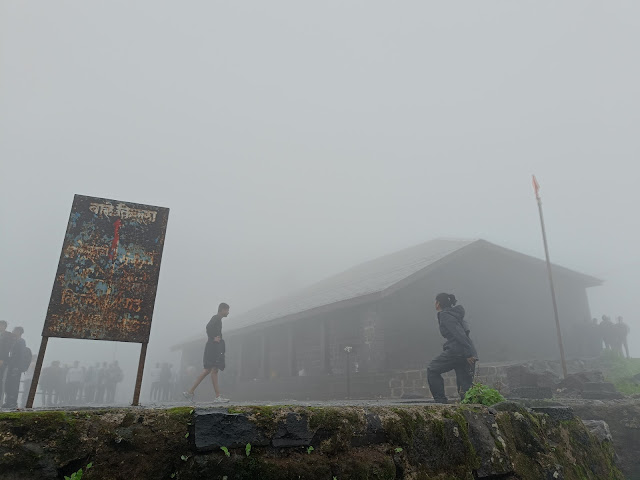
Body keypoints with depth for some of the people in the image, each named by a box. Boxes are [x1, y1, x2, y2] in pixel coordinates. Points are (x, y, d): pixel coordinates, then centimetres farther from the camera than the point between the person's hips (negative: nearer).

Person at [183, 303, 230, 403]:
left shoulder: (218, 319, 20)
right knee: (214, 370, -8)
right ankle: (218, 396, -7)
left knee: (207, 370, 10)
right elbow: (208, 327, -26)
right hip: (213, 347, -10)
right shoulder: (216, 318, -8)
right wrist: (213, 338, -18)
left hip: (216, 348, 10)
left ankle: (190, 391, 13)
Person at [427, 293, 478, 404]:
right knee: (465, 386, 9)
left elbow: (459, 334, -18)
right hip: (468, 354, 9)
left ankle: (441, 401, 5)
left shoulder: (444, 315, -6)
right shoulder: (453, 313, 22)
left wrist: (468, 354, -21)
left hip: (456, 352, -8)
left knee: (432, 370, 9)